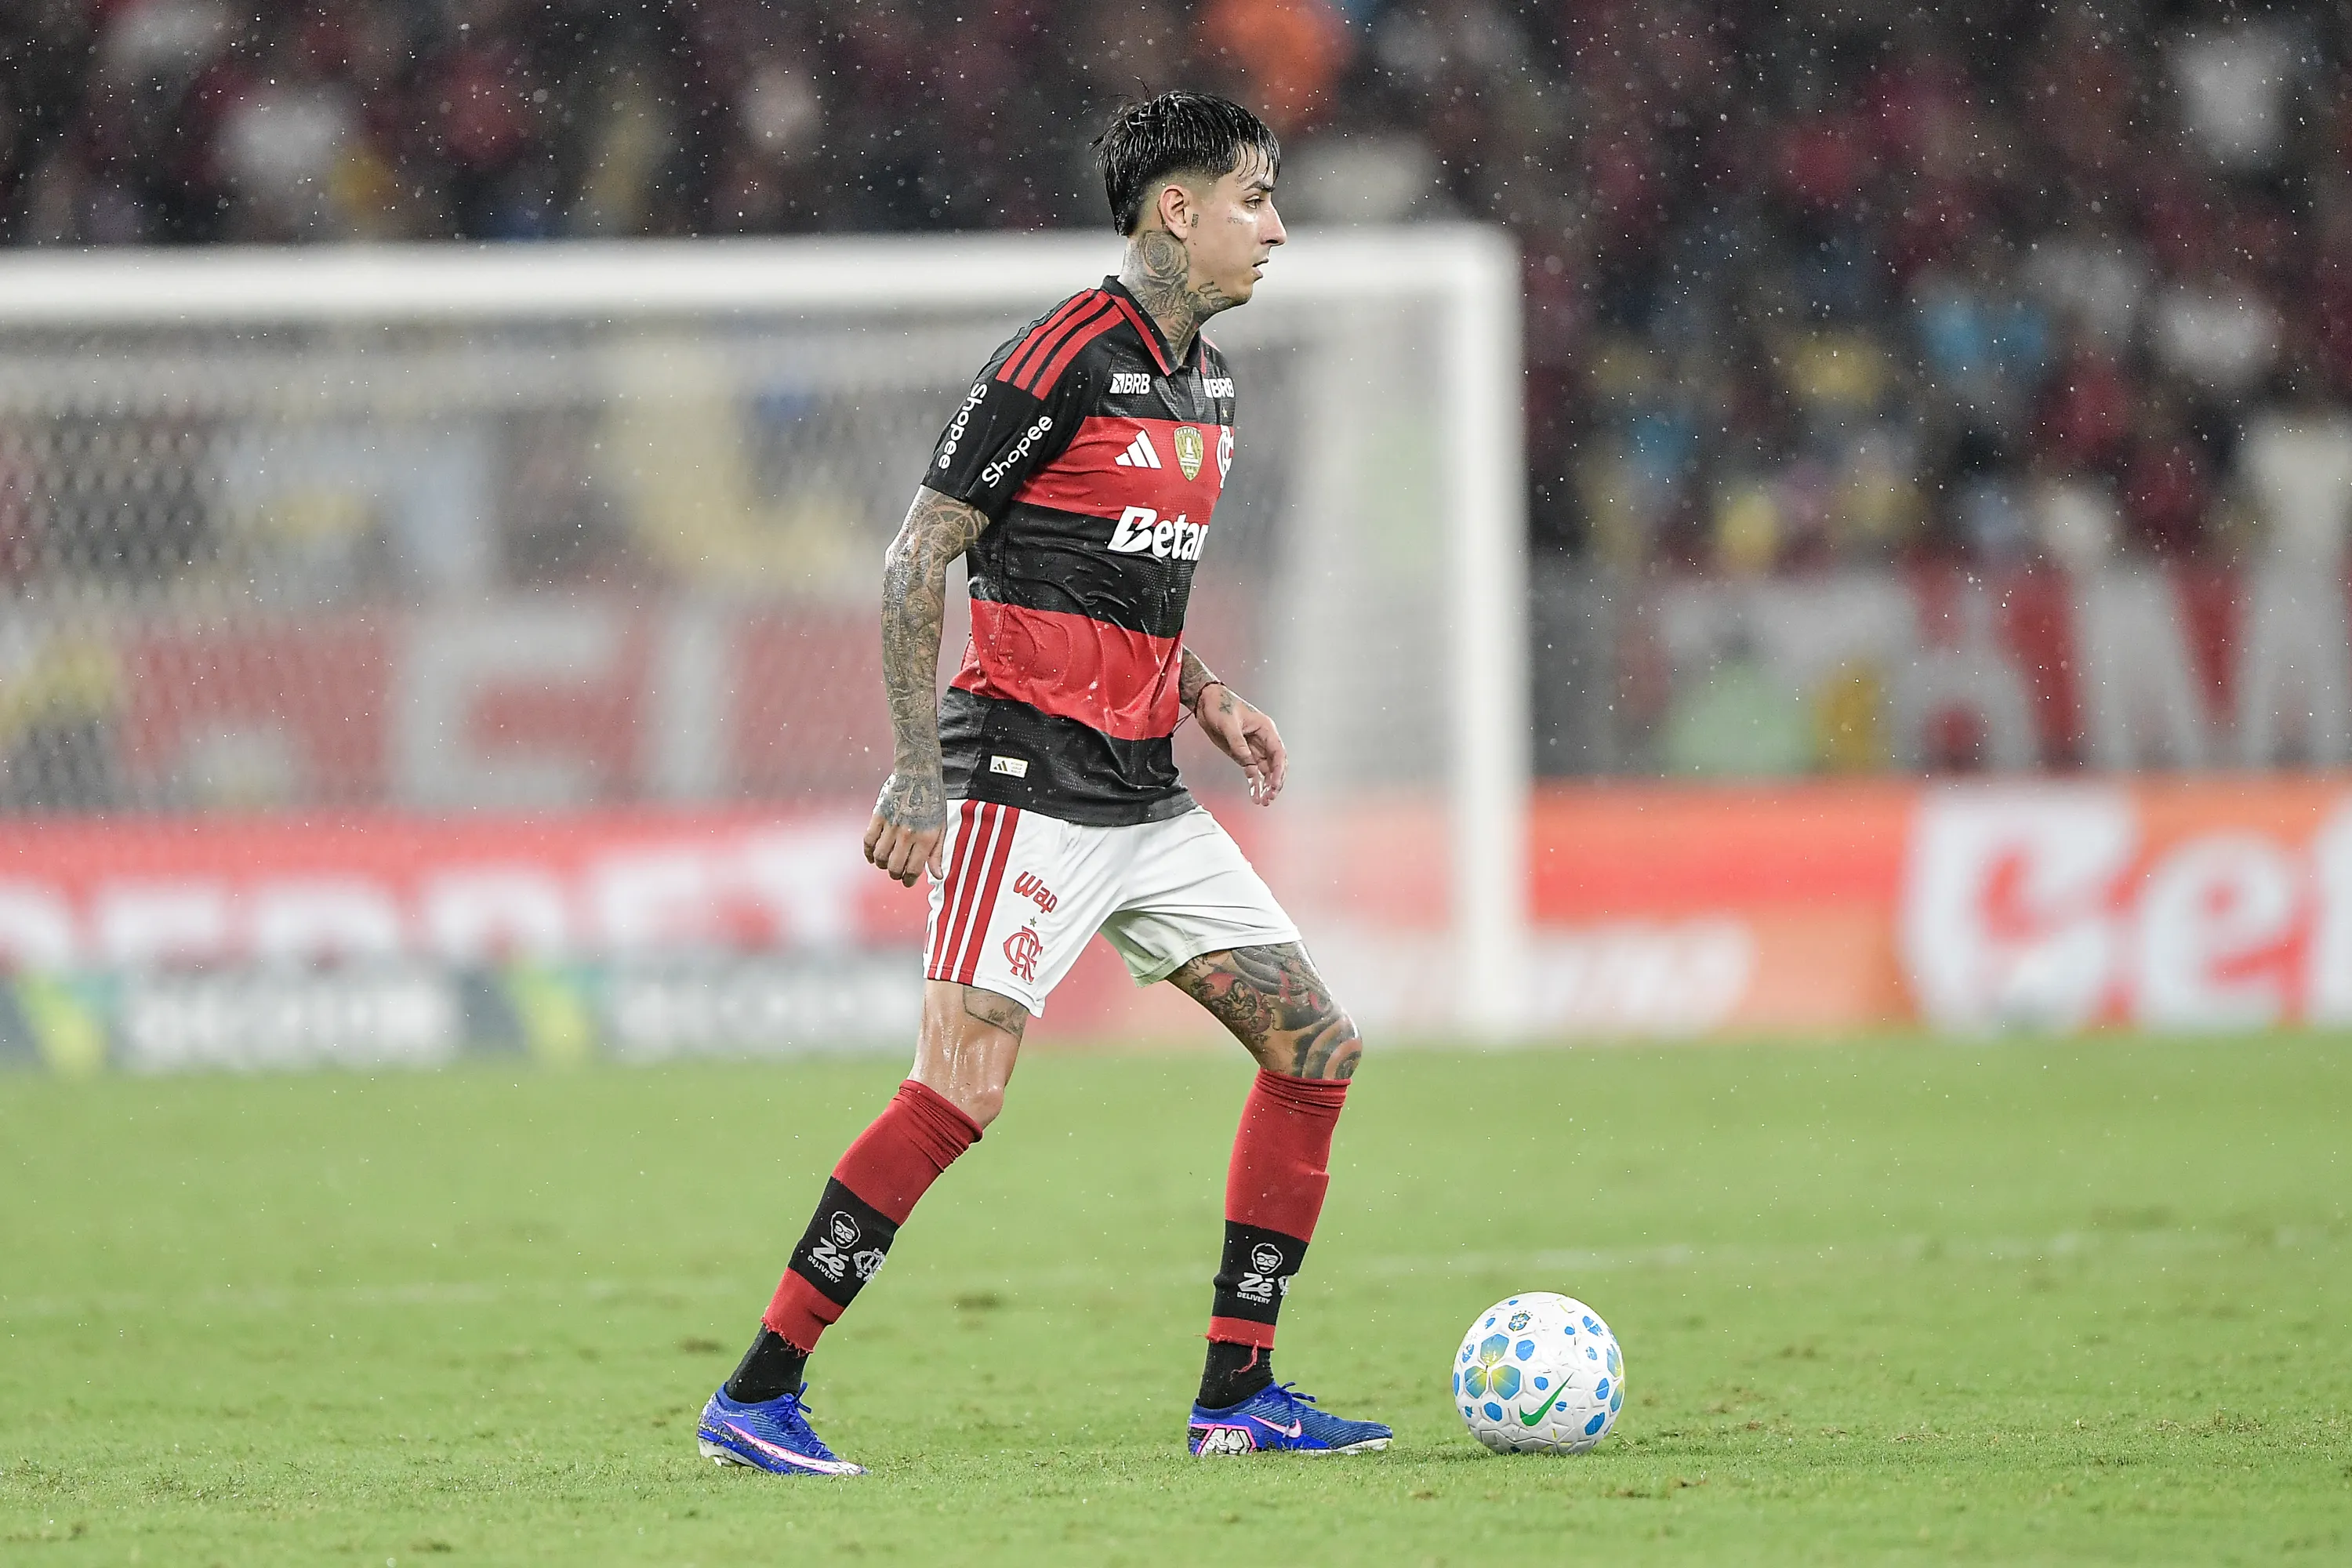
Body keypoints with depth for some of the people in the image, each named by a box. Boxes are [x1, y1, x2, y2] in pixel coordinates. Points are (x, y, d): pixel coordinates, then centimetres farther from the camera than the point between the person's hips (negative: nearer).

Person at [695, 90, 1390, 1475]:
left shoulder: (1205, 381, 16)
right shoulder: (1065, 359, -12)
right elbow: (918, 559, -12)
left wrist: (1208, 694, 14)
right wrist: (917, 771, -16)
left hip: (1144, 793, 9)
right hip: (1032, 776, -9)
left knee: (1318, 1047, 5)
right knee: (965, 1085, -18)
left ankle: (1239, 1394, 11)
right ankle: (758, 1399, -13)